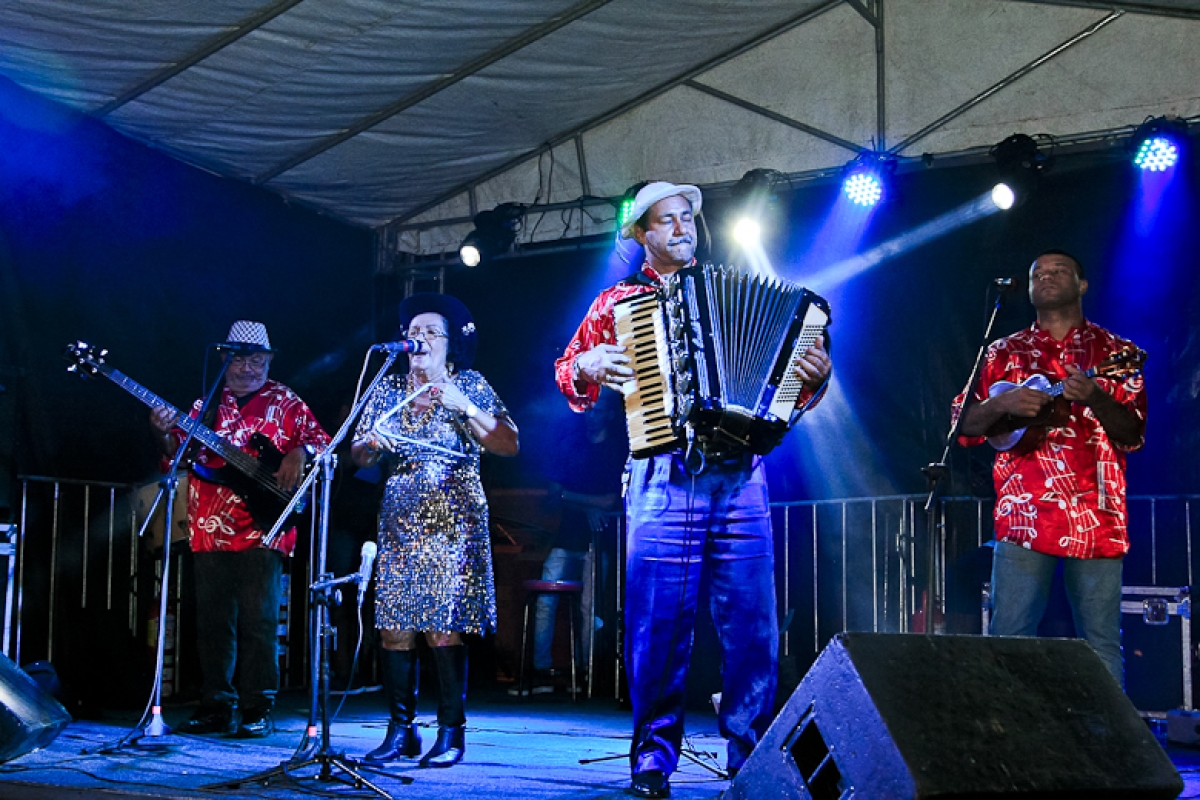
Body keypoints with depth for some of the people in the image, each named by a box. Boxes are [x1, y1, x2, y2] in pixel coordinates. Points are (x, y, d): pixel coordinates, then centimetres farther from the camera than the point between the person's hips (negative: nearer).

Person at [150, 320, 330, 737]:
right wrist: (167, 434, -6)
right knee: (213, 622, 7)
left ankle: (257, 710, 0)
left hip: (261, 529, -4)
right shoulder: (206, 404, 17)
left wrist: (299, 453, -15)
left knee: (258, 621, -6)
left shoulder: (284, 402, 8)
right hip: (209, 529, 4)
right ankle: (217, 707, 15)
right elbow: (181, 455, 13)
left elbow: (319, 439, 5)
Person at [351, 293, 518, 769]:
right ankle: (400, 730, 6)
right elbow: (358, 457, 13)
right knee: (394, 626, -2)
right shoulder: (389, 390, 13)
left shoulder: (471, 387, 3)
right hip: (399, 524, 4)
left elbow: (509, 446, -7)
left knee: (442, 627, -10)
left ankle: (451, 733, -2)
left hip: (452, 523, -4)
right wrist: (370, 443, -9)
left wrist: (463, 407, -14)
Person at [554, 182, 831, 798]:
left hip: (740, 476, 2)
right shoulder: (617, 302, 14)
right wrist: (587, 367, -7)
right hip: (663, 480, -2)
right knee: (659, 625, -3)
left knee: (752, 626, 0)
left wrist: (812, 378, -1)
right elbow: (569, 371, 14)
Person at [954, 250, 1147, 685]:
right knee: (1009, 635, -4)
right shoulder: (1005, 352, 14)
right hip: (1024, 514, 0)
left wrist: (1096, 399, -16)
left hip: (1096, 516, 0)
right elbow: (965, 425, 10)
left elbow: (1133, 435, 2)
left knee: (1101, 641, 2)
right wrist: (1002, 405, -9)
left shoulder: (1112, 351, 10)